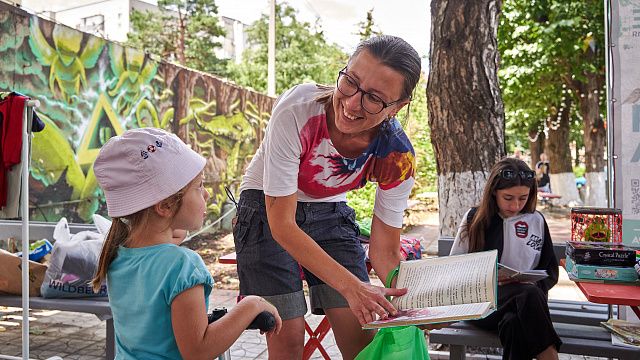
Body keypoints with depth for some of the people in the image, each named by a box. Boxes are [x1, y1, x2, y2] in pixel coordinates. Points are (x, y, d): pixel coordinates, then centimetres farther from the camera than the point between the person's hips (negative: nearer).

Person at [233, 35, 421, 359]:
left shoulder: (396, 156, -21)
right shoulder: (296, 110, -32)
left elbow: (385, 252, -11)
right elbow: (282, 224, -29)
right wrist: (351, 286, -37)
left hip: (330, 214, 3)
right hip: (268, 213, -2)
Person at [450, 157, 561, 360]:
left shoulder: (537, 221, 11)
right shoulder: (475, 218, 6)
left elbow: (551, 271, 16)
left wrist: (532, 284, -9)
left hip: (526, 296, 2)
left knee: (515, 323, -36)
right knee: (529, 295, -34)